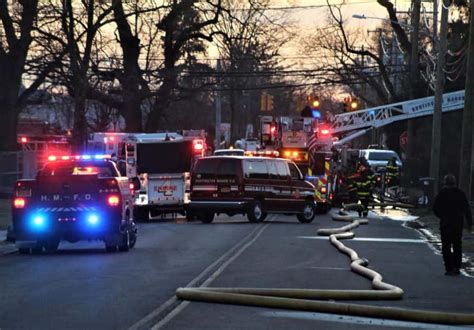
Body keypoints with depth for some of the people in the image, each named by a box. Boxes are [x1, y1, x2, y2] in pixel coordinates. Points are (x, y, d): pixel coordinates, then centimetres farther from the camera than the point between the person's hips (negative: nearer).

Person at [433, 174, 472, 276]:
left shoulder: (442, 193, -6)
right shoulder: (461, 193, 2)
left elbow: (435, 208, -2)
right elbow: (467, 210, 0)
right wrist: (469, 223, 4)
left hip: (445, 224, -3)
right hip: (458, 225, 3)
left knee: (446, 247, 3)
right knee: (457, 246, 12)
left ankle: (449, 269, -3)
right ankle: (457, 268, 7)